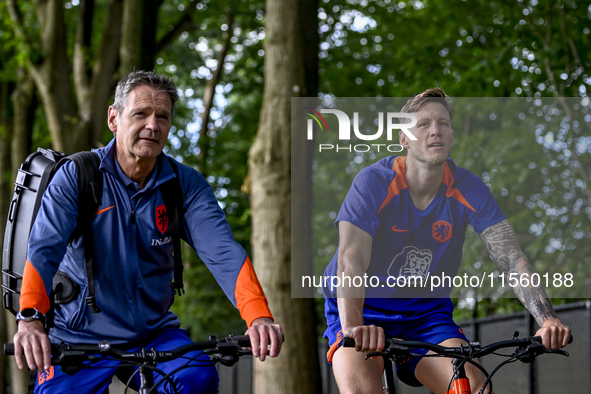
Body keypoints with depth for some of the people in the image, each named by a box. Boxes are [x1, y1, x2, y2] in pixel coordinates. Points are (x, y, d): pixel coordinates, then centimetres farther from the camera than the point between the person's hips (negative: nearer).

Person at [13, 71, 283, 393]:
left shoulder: (186, 184, -2)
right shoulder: (75, 176, -9)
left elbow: (223, 251, -16)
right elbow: (44, 249, -22)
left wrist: (258, 317, -35)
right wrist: (31, 320, -41)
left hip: (154, 332, 2)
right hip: (80, 338, -1)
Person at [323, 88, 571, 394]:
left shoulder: (468, 190, -9)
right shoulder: (374, 182, -19)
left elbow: (512, 259, -16)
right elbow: (350, 259, -31)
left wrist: (548, 320, -33)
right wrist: (353, 327, -49)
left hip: (426, 313, 3)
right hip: (365, 311, -3)